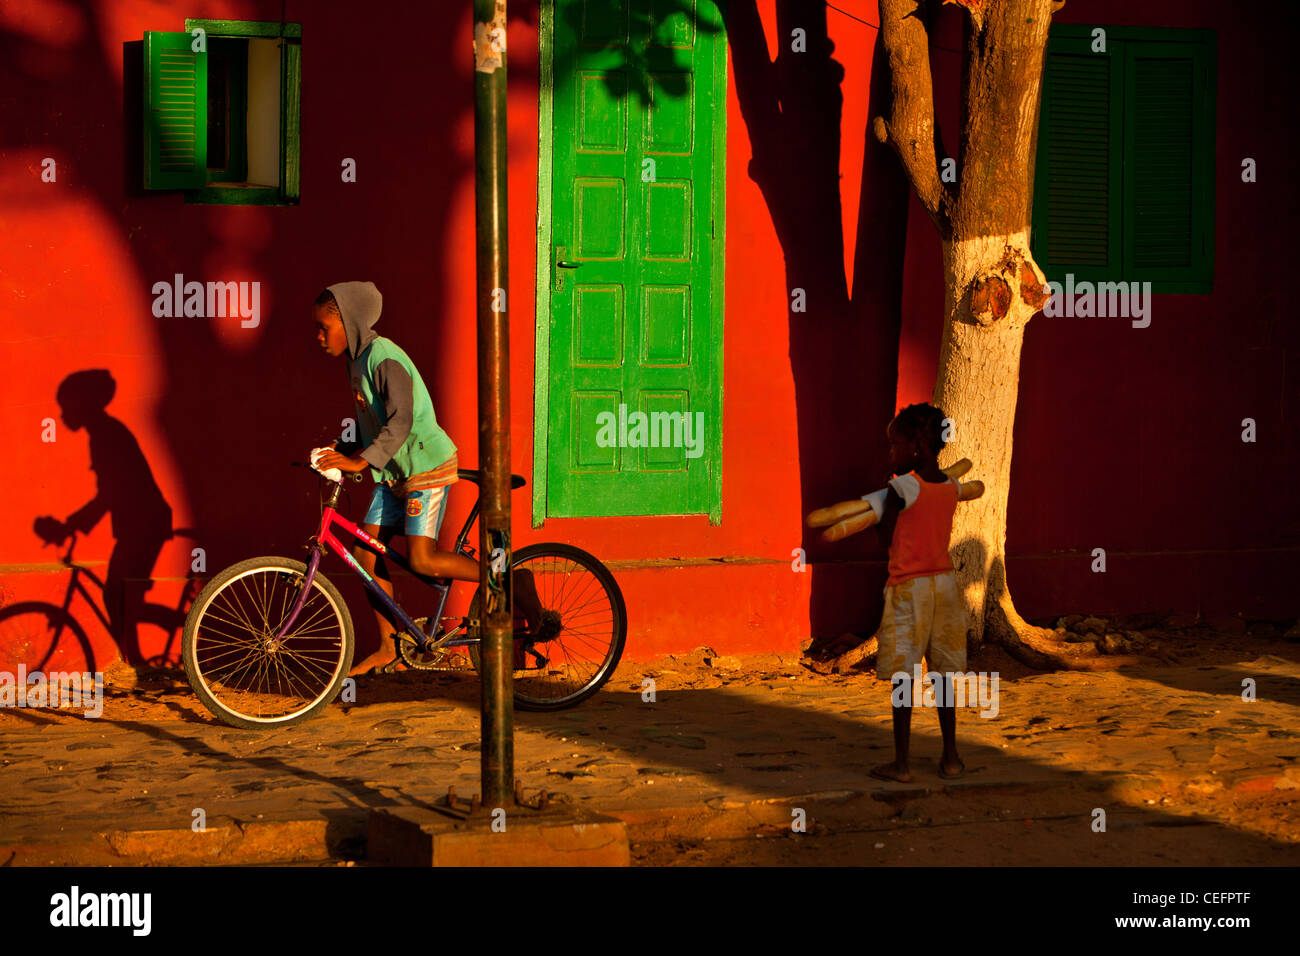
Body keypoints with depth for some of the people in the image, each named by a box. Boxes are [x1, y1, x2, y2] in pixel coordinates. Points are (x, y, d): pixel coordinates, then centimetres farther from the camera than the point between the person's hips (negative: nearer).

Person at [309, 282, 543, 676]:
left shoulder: (384, 359, -20)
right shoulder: (357, 359, 10)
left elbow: (400, 423, -30)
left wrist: (360, 461, -36)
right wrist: (340, 451, 7)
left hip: (426, 465, -10)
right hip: (395, 472, 10)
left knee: (422, 561, -15)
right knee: (365, 550, 4)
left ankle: (510, 582, 0)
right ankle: (387, 650, 11)